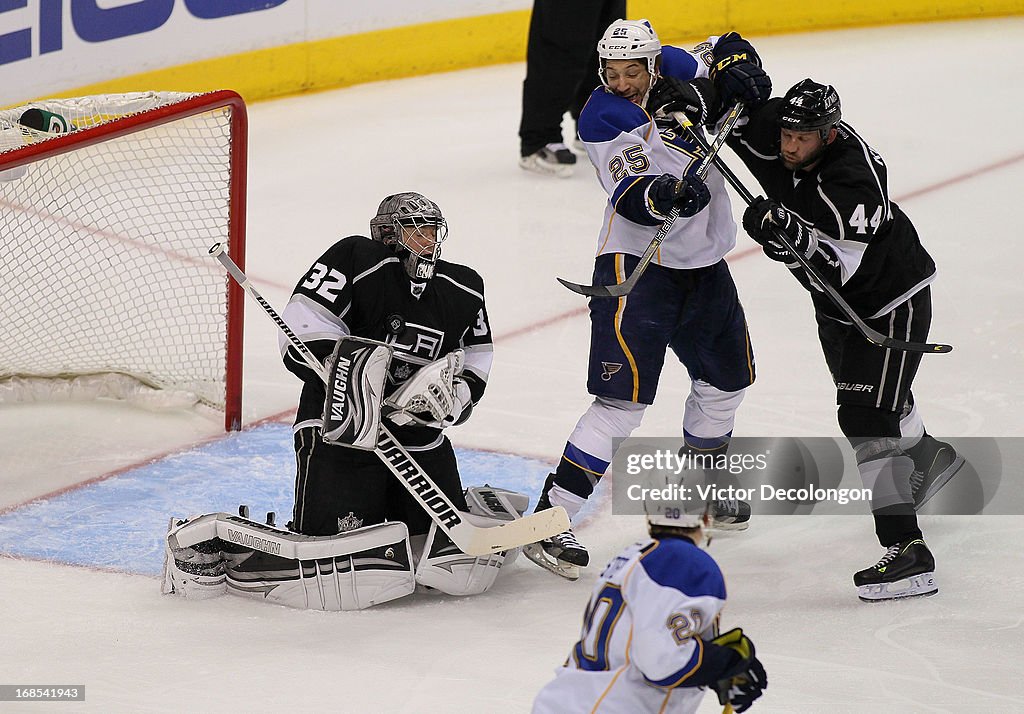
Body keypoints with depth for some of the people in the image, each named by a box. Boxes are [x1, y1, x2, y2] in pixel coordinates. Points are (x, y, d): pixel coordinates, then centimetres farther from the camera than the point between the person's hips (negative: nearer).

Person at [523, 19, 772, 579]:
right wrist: (666, 194, -47)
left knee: (726, 378, 21)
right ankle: (547, 524, -18)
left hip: (704, 259, 7)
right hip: (635, 259, -7)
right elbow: (630, 198, -27)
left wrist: (735, 65, -5)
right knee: (624, 400, -17)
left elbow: (725, 50, 17)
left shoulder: (677, 70, -3)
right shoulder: (602, 118, -17)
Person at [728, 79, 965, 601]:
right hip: (837, 302, 9)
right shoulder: (772, 128, -16)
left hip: (889, 301, -9)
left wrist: (788, 234, -51)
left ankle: (906, 549, -23)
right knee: (860, 389, 30)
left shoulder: (853, 182, -36)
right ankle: (928, 457, 60)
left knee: (867, 419, -20)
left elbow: (838, 263, -38)